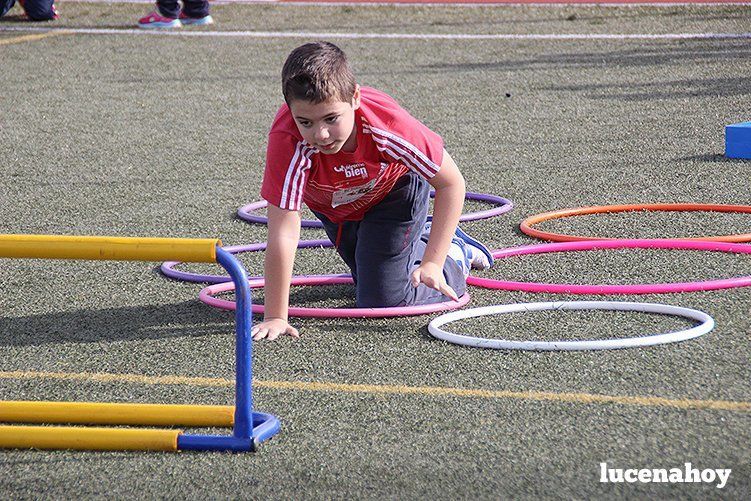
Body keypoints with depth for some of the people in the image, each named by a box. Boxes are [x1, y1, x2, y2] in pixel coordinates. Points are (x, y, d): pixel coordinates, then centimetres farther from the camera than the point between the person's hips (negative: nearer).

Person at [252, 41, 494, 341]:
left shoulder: (387, 124, -42)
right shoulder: (287, 141, -44)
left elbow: (451, 183, -27)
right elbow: (283, 234, -43)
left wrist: (433, 263, -31)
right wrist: (275, 318, -43)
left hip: (396, 190, -2)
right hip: (332, 205, 3)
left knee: (381, 302, -12)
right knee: (367, 279, 25)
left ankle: (454, 259, 12)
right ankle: (420, 238, 51)